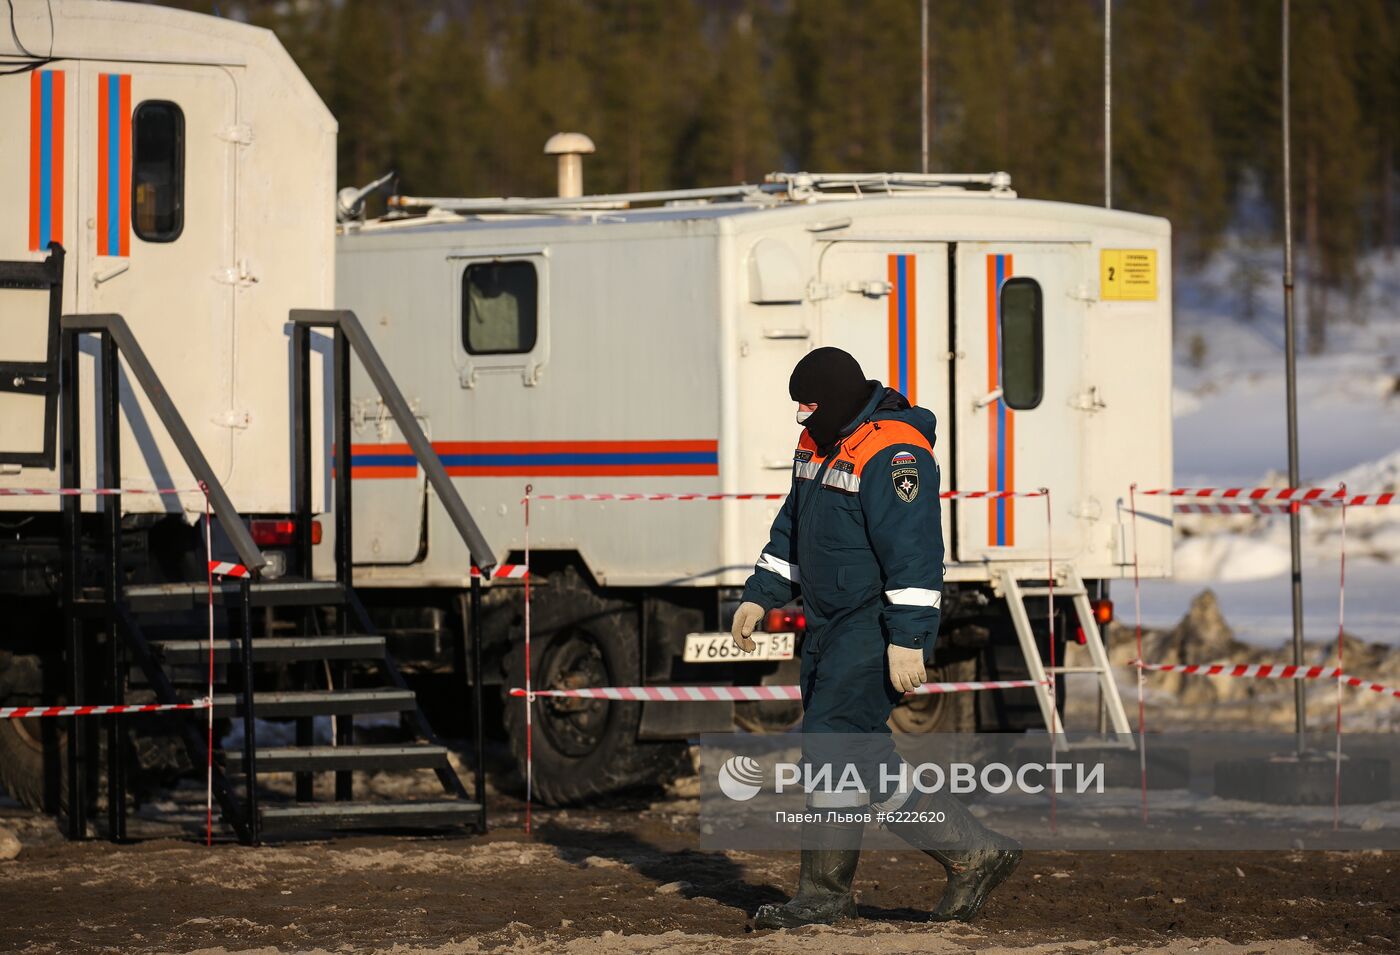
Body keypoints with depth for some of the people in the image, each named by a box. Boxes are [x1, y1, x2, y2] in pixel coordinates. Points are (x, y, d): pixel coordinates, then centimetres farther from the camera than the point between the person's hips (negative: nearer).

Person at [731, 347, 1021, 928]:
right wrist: (761, 596, 20)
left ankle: (824, 892, -6)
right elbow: (793, 529, 25)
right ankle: (974, 853, 11)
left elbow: (914, 553, -23)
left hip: (877, 629, -10)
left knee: (833, 744, -12)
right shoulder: (820, 444, 13)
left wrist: (908, 640, -27)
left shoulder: (891, 455, -18)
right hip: (830, 628, 10)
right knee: (866, 763, 7)